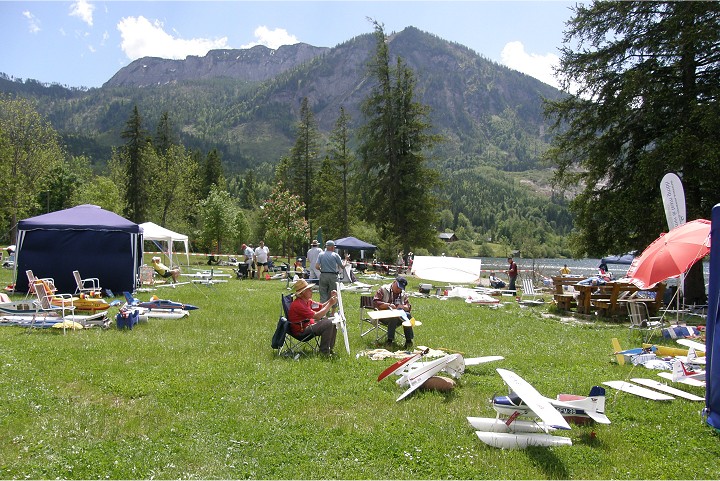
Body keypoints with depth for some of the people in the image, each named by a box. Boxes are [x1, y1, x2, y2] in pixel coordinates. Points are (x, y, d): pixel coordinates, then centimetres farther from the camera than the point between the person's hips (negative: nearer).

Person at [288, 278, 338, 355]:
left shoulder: (307, 301, 7)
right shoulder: (297, 304, -25)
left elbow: (321, 307, 12)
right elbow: (317, 316, -28)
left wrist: (331, 299, -4)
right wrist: (330, 304, -23)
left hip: (308, 325, 11)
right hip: (301, 331, -10)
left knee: (333, 324, 12)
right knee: (327, 323, -23)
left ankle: (329, 349, 21)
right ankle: (324, 352, -13)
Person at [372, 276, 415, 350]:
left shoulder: (403, 293, 14)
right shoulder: (383, 289, 0)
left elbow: (409, 307, 12)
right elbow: (375, 303, -10)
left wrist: (403, 306, -12)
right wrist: (388, 305, -21)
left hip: (398, 314, 4)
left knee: (407, 315, -26)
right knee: (394, 317, -36)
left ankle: (409, 340, -25)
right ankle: (390, 340, -30)